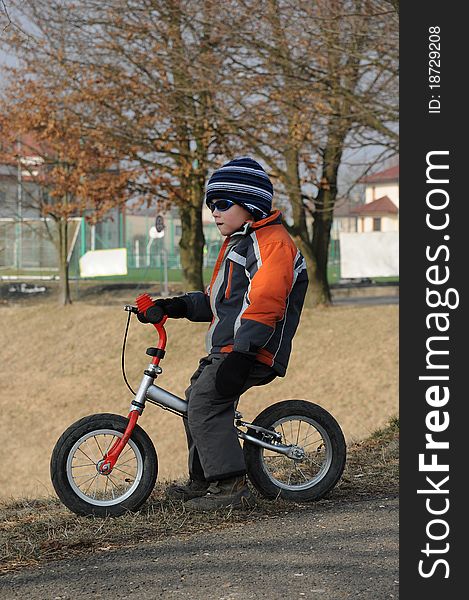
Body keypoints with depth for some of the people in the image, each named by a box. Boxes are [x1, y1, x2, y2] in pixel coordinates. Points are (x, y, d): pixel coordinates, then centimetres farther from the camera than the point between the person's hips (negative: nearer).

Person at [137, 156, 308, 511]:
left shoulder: (271, 241, -10)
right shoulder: (238, 243, 26)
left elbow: (264, 302, -23)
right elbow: (217, 301, 27)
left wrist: (240, 354, -30)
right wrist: (180, 306, 9)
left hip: (251, 352, -11)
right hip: (226, 349, 11)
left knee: (206, 403, -19)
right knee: (196, 399, 18)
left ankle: (232, 487, -19)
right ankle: (202, 482, 29)